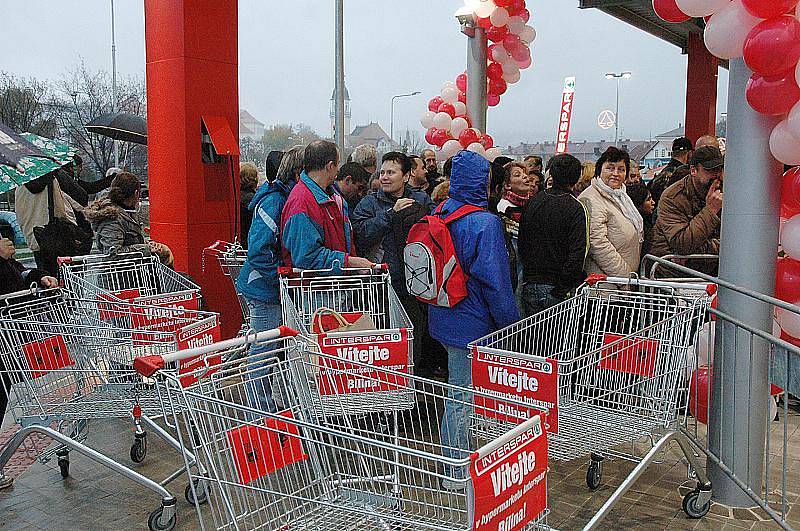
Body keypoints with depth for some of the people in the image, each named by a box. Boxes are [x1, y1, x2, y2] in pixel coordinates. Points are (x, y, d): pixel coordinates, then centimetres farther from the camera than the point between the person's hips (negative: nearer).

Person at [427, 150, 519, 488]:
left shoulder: (440, 216, 5)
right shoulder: (485, 223, -19)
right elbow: (494, 282, -19)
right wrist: (511, 324, -8)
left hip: (444, 318, 8)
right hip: (472, 325, -8)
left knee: (459, 392, 22)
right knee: (462, 396, 3)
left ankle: (459, 458, 36)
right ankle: (456, 472, 16)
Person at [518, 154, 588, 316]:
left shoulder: (532, 203, 5)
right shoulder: (576, 208, -11)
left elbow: (522, 244, 11)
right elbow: (577, 254, -16)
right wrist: (562, 288, -9)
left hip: (530, 286, 5)